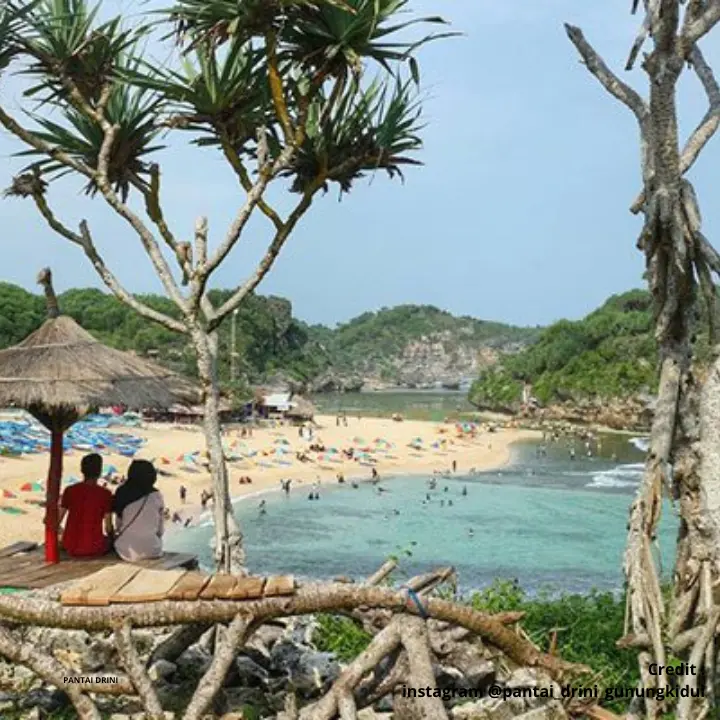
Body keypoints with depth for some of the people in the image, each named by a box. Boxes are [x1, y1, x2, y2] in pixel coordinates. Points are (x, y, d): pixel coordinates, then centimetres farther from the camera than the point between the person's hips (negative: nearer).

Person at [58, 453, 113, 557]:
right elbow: (108, 528, -4)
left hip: (71, 549, 2)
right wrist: (110, 536, 18)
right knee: (111, 538, 28)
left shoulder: (69, 490, -2)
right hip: (94, 549, -2)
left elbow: (57, 522, 3)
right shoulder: (105, 494, -8)